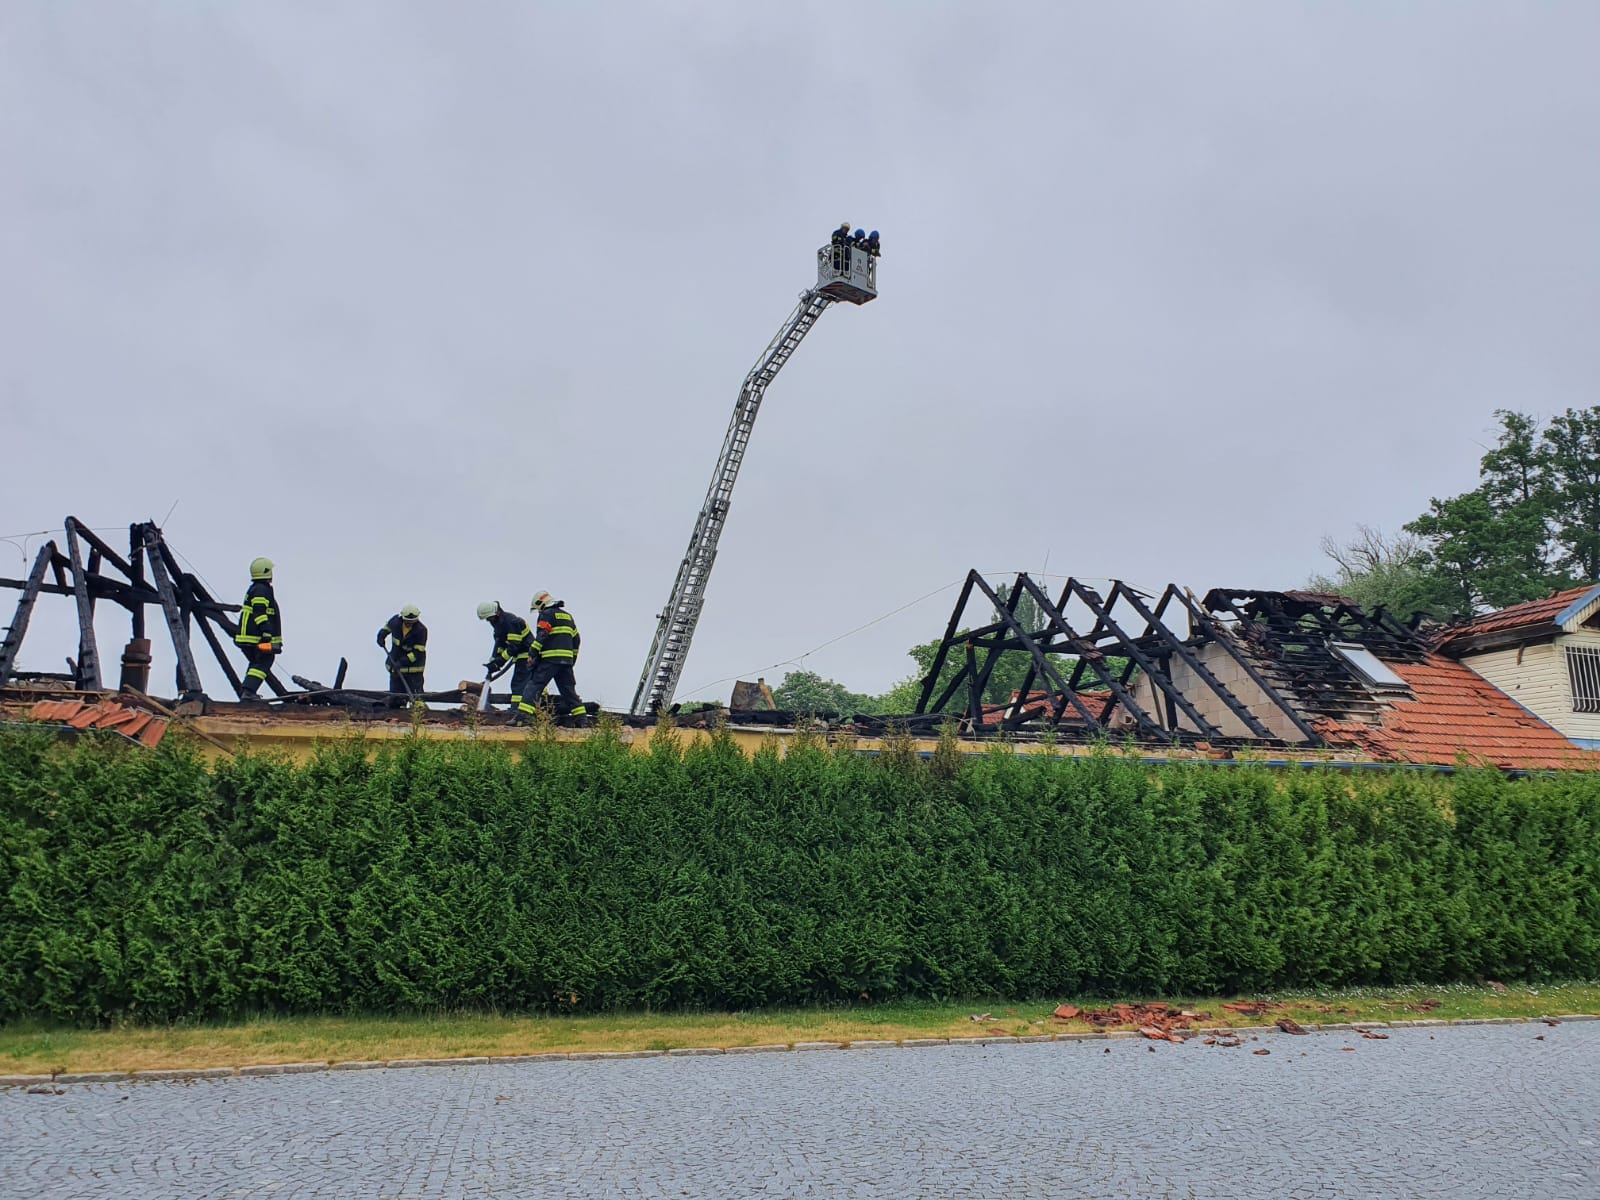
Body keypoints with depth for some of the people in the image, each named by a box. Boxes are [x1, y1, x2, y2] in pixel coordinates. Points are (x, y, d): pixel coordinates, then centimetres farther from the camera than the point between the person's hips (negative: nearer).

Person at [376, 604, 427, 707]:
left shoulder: (421, 630, -20)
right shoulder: (396, 621, -7)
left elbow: (418, 652, -22)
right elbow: (387, 626, 22)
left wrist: (402, 662, -29)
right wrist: (382, 635, 7)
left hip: (413, 664, -4)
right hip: (395, 664, 5)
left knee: (415, 694, -9)